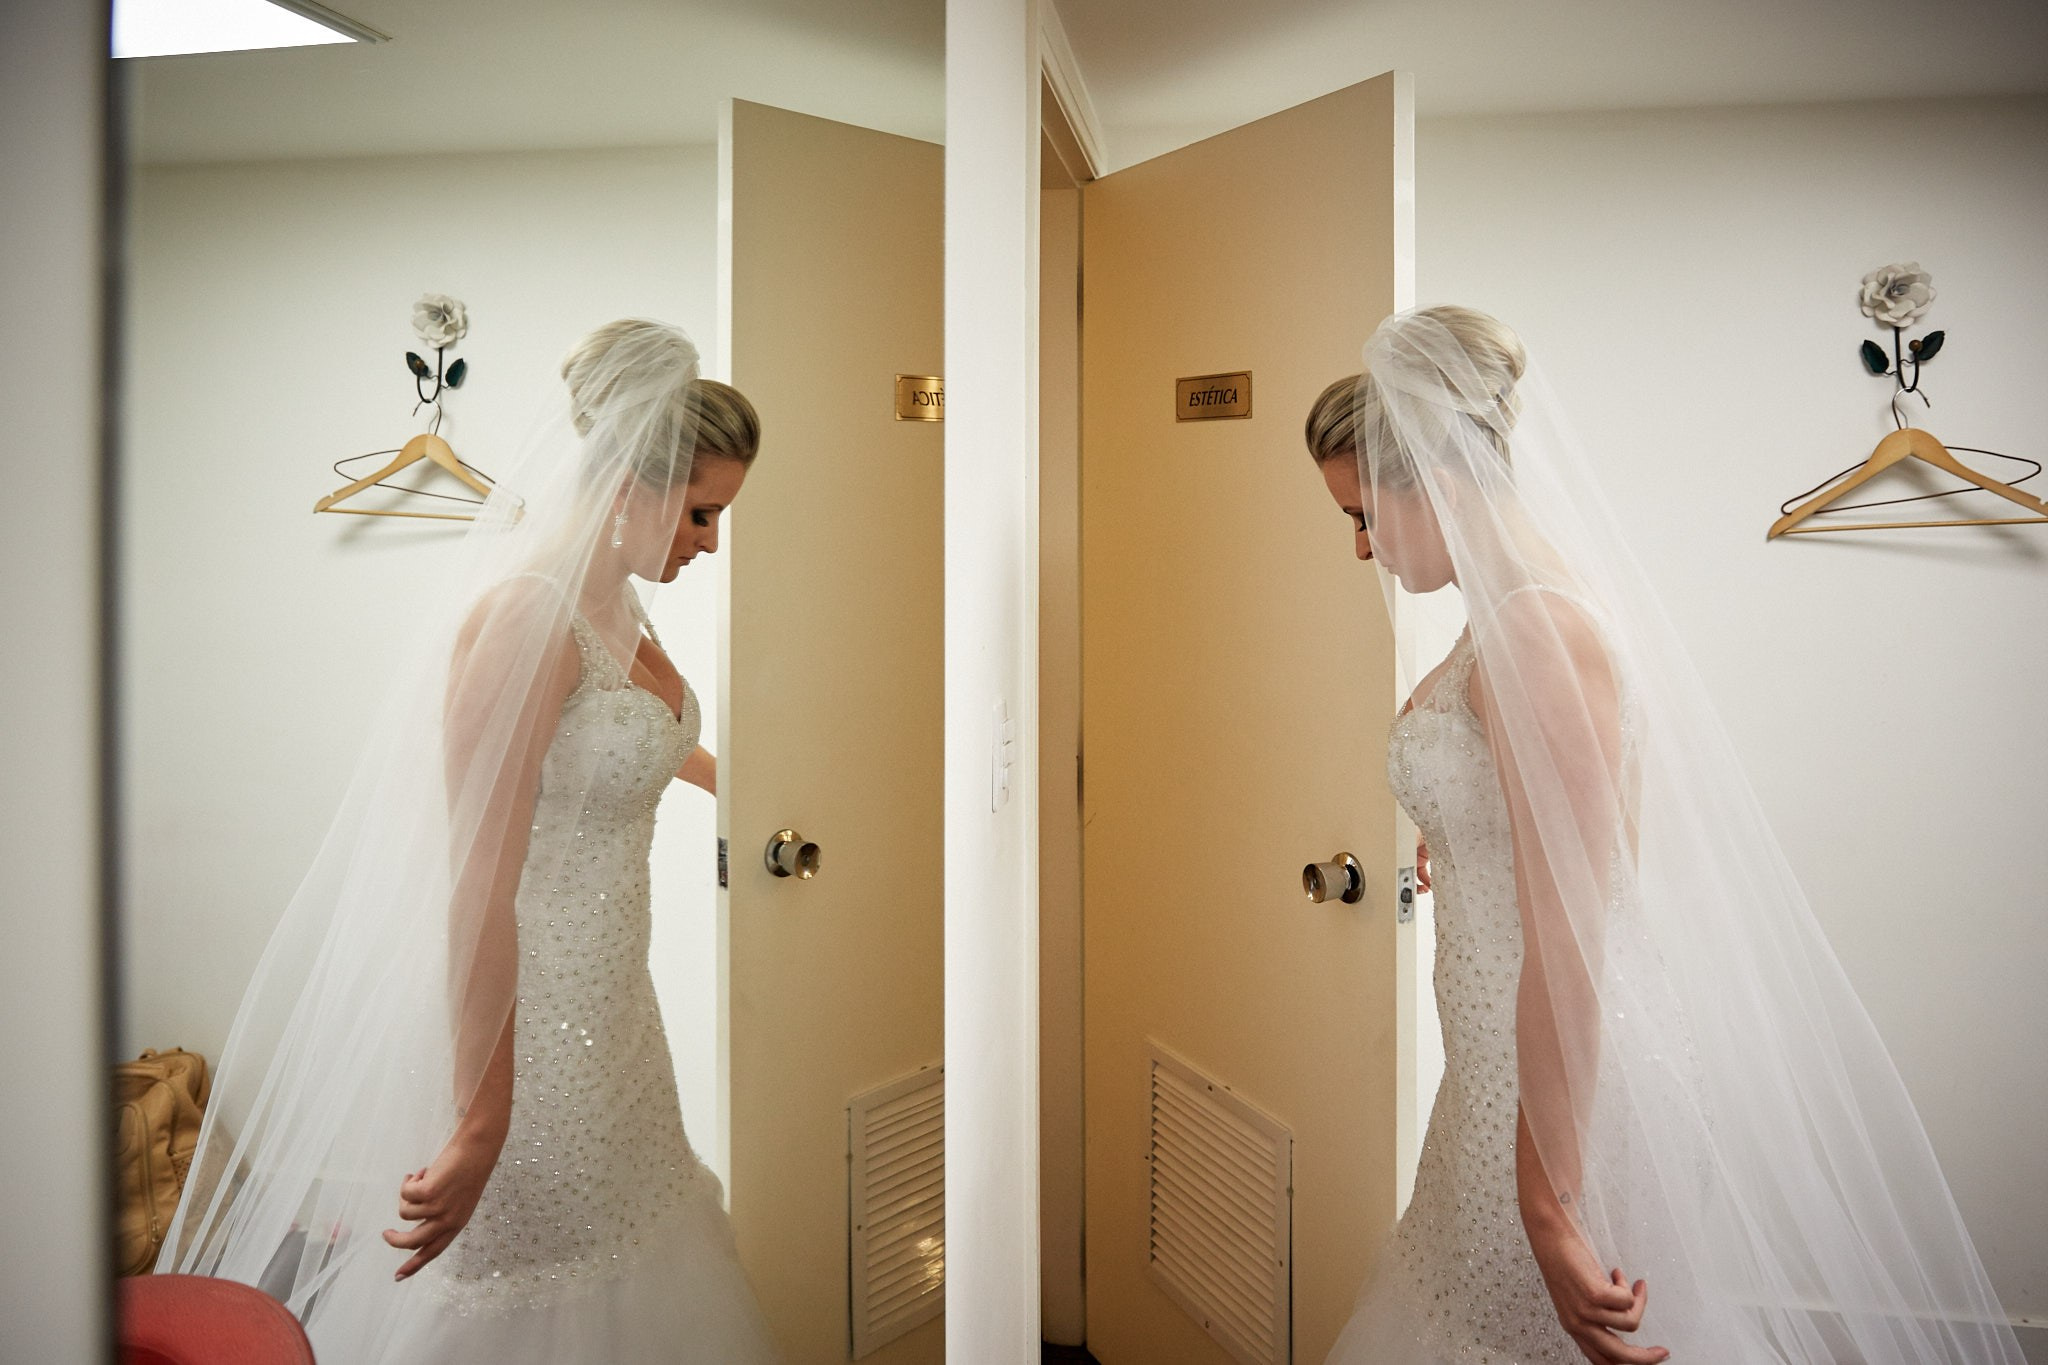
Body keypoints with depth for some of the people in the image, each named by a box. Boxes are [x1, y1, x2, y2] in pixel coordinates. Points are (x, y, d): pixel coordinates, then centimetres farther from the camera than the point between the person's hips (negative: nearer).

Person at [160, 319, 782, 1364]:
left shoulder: (617, 607, 5)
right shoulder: (521, 618, -24)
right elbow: (478, 888, -27)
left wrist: (730, 783, 45)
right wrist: (479, 1126, -25)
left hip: (602, 1015, 9)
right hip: (515, 1031, -9)